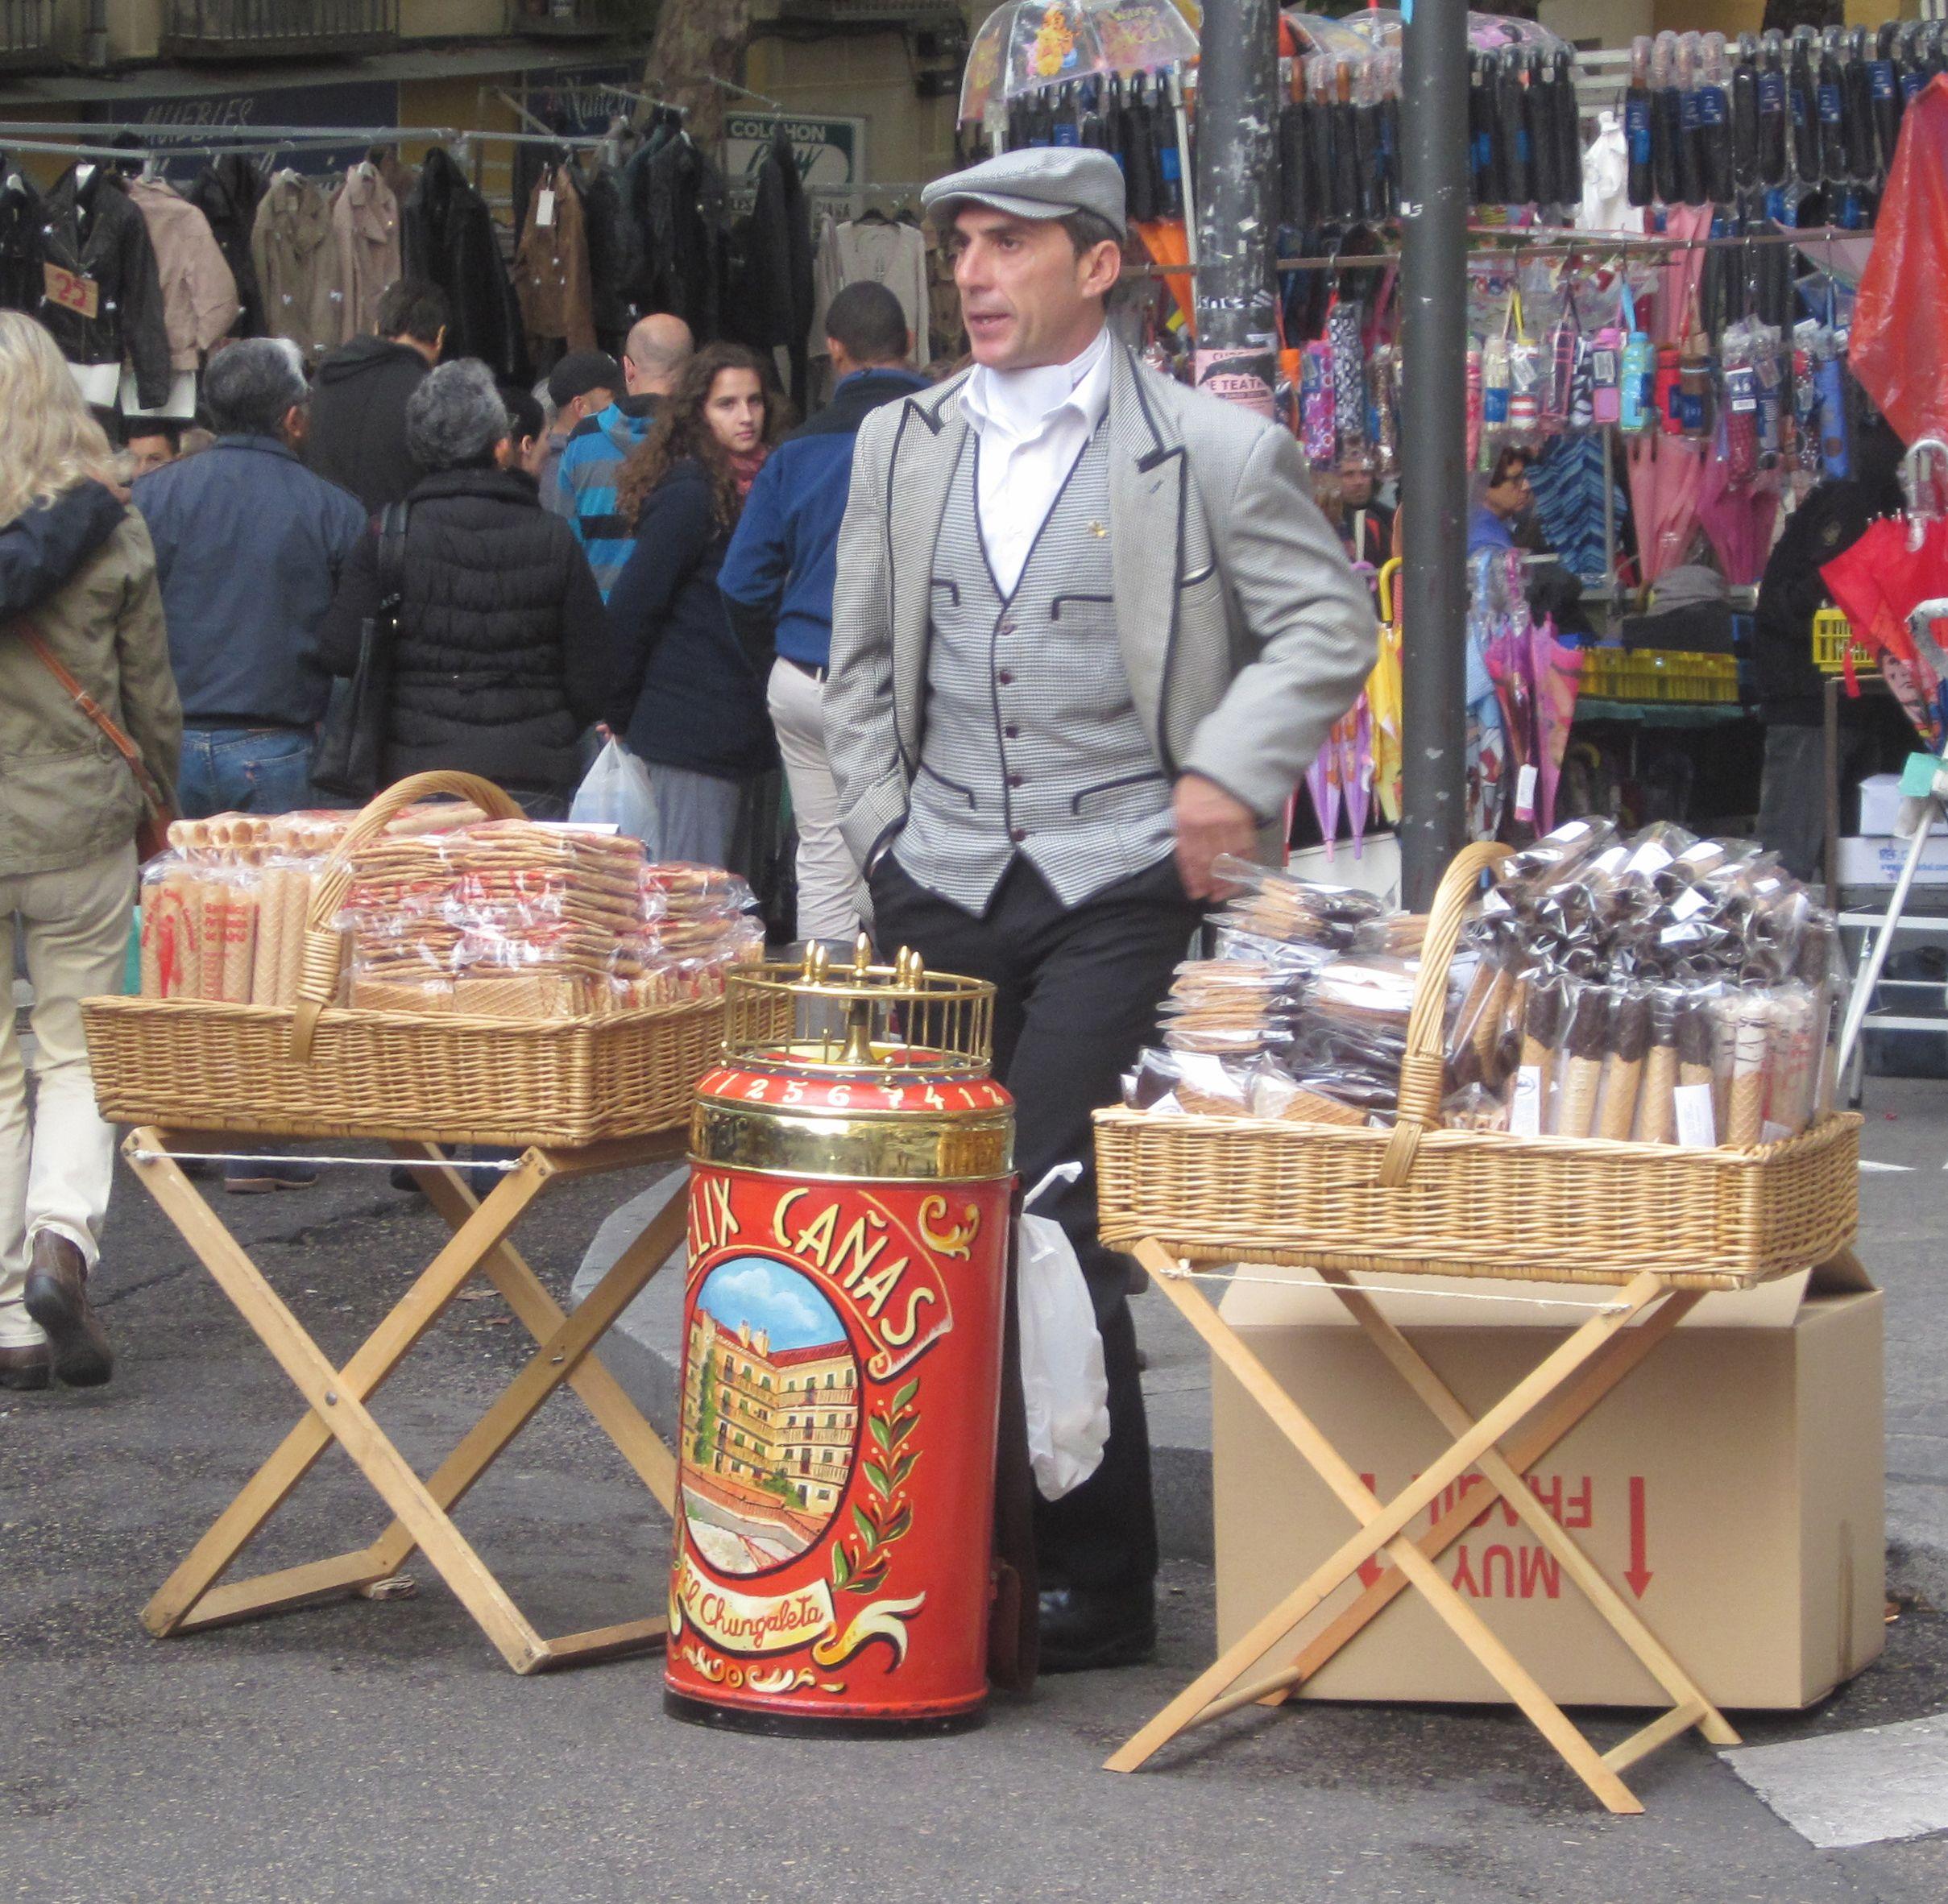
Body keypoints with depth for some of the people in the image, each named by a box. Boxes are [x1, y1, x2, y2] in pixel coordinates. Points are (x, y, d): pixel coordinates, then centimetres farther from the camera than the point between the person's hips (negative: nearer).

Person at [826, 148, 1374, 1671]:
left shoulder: (1214, 451, -2)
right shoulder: (902, 446, 13)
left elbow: (1330, 625, 1)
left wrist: (1235, 770, -11)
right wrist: (881, 828, 10)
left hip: (1121, 879, -5)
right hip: (944, 886, 5)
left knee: (1057, 1222, -12)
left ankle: (1096, 1584, -2)